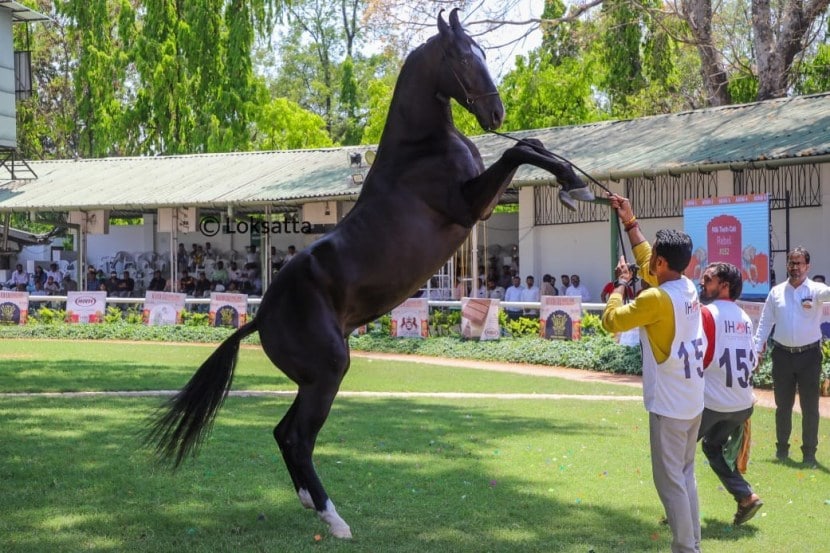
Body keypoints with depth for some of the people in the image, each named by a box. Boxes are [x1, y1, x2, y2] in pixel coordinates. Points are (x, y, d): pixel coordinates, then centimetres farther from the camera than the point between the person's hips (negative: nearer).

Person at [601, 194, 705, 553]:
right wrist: (629, 222, 23)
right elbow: (648, 262, 21)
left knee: (669, 482, -1)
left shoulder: (655, 299, -21)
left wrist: (621, 284, 2)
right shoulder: (688, 287, 4)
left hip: (669, 406, -9)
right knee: (685, 476, 17)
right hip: (693, 401, 9)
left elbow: (611, 320, -10)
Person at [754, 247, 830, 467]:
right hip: (782, 354, 3)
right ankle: (782, 448, 25)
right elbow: (765, 322, 9)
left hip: (809, 355, -2)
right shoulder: (776, 292, 5)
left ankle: (809, 452, 14)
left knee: (810, 407, 4)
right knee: (783, 406, 12)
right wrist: (757, 349, 2)